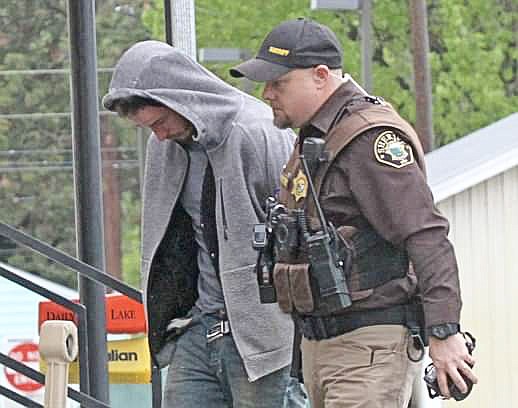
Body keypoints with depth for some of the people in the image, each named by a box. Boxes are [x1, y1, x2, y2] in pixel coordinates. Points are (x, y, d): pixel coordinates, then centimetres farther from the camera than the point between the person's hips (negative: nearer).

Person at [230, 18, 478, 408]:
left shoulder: (371, 139, -15)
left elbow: (427, 238, -21)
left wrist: (445, 332, -26)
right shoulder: (314, 139, 17)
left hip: (371, 346, -10)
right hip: (320, 344, 10)